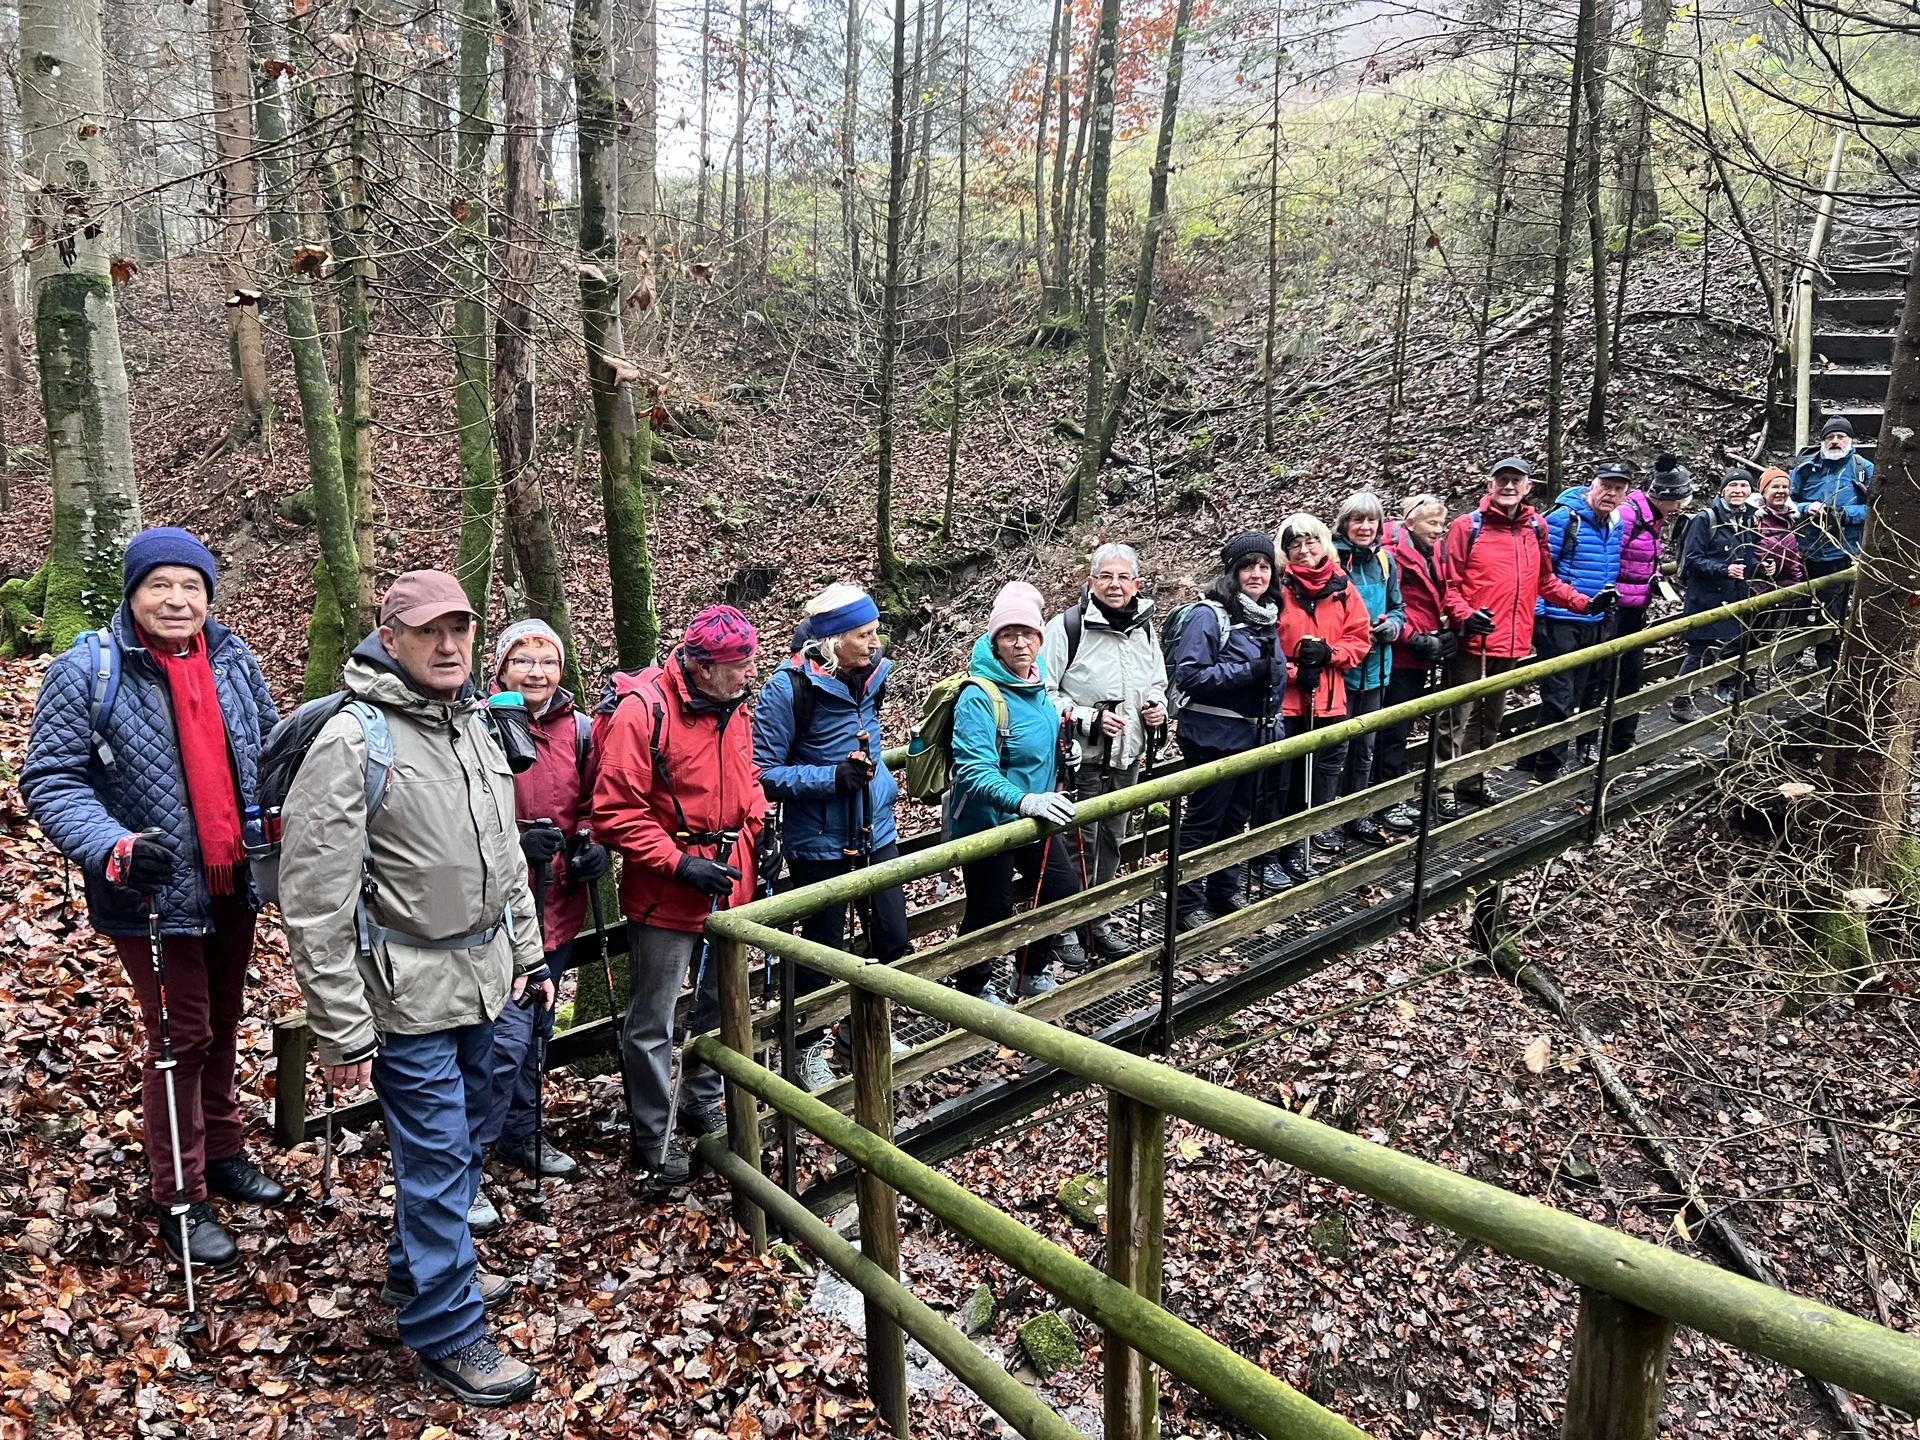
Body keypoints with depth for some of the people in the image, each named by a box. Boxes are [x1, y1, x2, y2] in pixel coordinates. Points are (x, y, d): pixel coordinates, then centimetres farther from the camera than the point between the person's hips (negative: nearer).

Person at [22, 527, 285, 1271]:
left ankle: (222, 1152, 38)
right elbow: (49, 781, -12)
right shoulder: (86, 671, -13)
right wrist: (111, 847, -28)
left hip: (233, 881, 5)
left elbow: (269, 746, 14)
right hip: (156, 893, -5)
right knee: (181, 1036, 1)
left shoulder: (232, 658, 0)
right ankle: (179, 1200, 18)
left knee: (224, 1021, 18)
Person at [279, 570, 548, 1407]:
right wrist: (341, 1031, -17)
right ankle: (446, 1331, 16)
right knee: (436, 1154, 0)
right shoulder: (353, 741, -17)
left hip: (481, 976, 8)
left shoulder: (475, 725, 8)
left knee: (463, 1134, 21)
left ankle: (419, 1268, 42)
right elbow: (314, 903, -18)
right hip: (409, 991, -8)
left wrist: (529, 952, 18)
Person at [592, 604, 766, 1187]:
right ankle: (652, 1143, 20)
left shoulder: (733, 707, 4)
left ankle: (703, 1106, 42)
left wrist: (759, 828, 5)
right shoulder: (641, 709, -20)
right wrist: (679, 862, -24)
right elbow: (616, 811, -20)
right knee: (653, 1024, 5)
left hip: (729, 886, 8)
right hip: (665, 896, -8)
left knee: (720, 1003, 22)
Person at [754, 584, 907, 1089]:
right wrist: (833, 777, -25)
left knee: (893, 939, 11)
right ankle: (810, 1047, 29)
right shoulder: (789, 688, -19)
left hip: (877, 833, 6)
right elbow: (763, 771, -17)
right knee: (823, 950, 7)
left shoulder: (872, 675, 1)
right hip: (819, 843, -6)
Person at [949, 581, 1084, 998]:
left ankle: (1032, 972, 39)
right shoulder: (979, 697, -26)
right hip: (988, 823, -8)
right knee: (990, 913, 5)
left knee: (1065, 890, 17)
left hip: (1035, 819, 8)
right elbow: (975, 772, -35)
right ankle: (973, 988, 31)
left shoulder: (1036, 682, 0)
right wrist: (1025, 801, -47)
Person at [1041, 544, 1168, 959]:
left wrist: (1158, 706, 1)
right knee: (1079, 846, -1)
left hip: (1127, 759, 7)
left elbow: (1158, 683, 23)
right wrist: (1087, 719, -22)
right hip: (1081, 759, -6)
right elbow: (1042, 692, -14)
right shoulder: (1067, 626, -13)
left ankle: (1098, 920, 31)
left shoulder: (1146, 628, 8)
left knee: (1111, 844, 17)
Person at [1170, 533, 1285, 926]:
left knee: (1236, 818, 18)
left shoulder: (1265, 617, 11)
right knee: (1203, 820, 1)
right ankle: (1188, 903, 12)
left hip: (1253, 737, 8)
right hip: (1214, 736, -8)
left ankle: (1225, 890, 33)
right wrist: (1248, 672, -25)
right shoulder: (1209, 615, -15)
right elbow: (1189, 674, -22)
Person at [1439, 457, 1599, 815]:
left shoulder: (1536, 528, 8)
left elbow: (1546, 581, 17)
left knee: (1492, 717, 16)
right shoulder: (1467, 526, -7)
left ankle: (1474, 784, 28)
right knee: (1464, 718, -3)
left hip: (1512, 642, 6)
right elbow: (1449, 584, -7)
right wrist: (1464, 614, -23)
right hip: (1473, 641, -6)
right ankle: (1449, 790, 5)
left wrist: (1584, 603, 7)